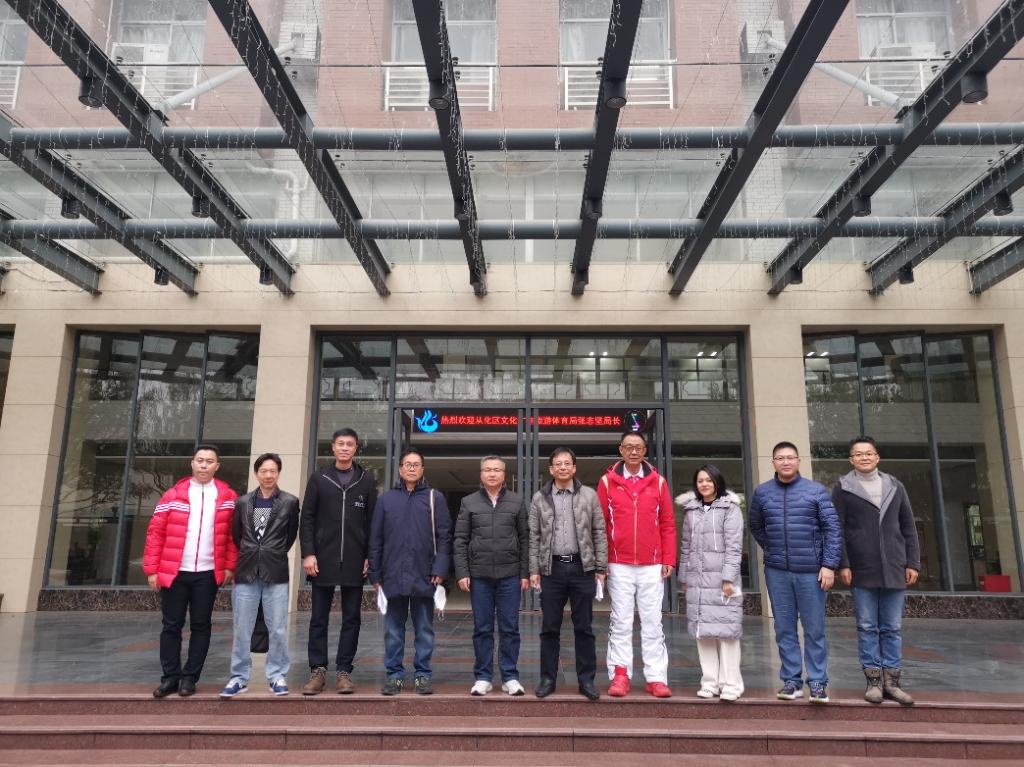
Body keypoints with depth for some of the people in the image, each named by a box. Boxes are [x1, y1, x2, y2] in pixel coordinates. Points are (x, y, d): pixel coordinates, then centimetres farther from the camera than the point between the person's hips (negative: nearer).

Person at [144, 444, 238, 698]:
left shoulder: (227, 497, 2)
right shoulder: (173, 495, 1)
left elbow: (234, 534, 3)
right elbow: (155, 533, 0)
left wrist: (230, 566, -3)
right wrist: (152, 569, -4)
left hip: (208, 573, 0)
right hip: (173, 572, 0)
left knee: (200, 626, 6)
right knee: (171, 626, 7)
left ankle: (189, 677, 17)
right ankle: (170, 677, 19)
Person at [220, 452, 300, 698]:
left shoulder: (290, 502, 0)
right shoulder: (242, 502, 6)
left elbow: (291, 534, 8)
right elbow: (236, 535, 16)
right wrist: (249, 555, 13)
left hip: (276, 574, -2)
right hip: (246, 573, 2)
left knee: (278, 630, 3)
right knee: (241, 630, 7)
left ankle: (277, 676, 16)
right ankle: (239, 677, 19)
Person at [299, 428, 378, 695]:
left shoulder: (367, 480, 5)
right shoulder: (318, 478, 5)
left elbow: (372, 521, 3)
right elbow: (307, 518, 2)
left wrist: (369, 556, -3)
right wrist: (308, 553, -6)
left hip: (354, 562, 0)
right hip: (323, 560, 0)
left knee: (351, 619, 5)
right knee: (319, 618, 6)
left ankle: (343, 671, 13)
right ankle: (318, 670, 14)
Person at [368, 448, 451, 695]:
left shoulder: (435, 498, 4)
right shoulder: (386, 499, 8)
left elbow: (444, 536, 0)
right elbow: (375, 539, 8)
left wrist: (440, 569, -10)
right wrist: (375, 574, 4)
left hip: (424, 576, -1)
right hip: (393, 575, 1)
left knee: (424, 629, 7)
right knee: (393, 630, 9)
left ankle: (422, 674, 18)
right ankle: (394, 674, 19)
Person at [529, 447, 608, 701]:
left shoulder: (589, 496, 3)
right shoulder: (539, 498, 5)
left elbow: (599, 534, 4)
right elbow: (534, 536, 5)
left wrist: (600, 568, -1)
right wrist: (534, 570, 0)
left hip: (582, 568, 0)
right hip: (551, 569, 1)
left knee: (584, 628, 6)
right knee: (549, 628, 7)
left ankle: (586, 680, 16)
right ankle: (548, 679, 19)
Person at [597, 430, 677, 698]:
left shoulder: (658, 482, 4)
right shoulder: (607, 481, 1)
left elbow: (668, 524, 5)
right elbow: (599, 524, 1)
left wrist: (669, 559, 0)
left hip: (652, 566, 1)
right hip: (619, 565, -1)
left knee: (652, 623, 5)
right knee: (620, 622, 5)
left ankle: (656, 678, 12)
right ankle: (620, 675, 12)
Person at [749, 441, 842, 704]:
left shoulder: (817, 491, -2)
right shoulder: (762, 492, 5)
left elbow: (833, 529, -3)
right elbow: (756, 526, 19)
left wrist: (829, 564, -9)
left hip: (811, 571, -2)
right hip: (777, 571, 2)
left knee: (814, 629, 3)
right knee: (784, 629, 8)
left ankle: (818, 682, 14)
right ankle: (791, 681, 18)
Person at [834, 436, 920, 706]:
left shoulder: (895, 487, 12)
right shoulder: (843, 488, 3)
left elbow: (909, 528, 11)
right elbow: (836, 529, -1)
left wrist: (913, 563, 4)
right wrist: (843, 564, -8)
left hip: (894, 569, 3)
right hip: (862, 571, -2)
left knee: (893, 628, 6)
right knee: (867, 627, 3)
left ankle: (891, 681, 13)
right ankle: (874, 680, 10)